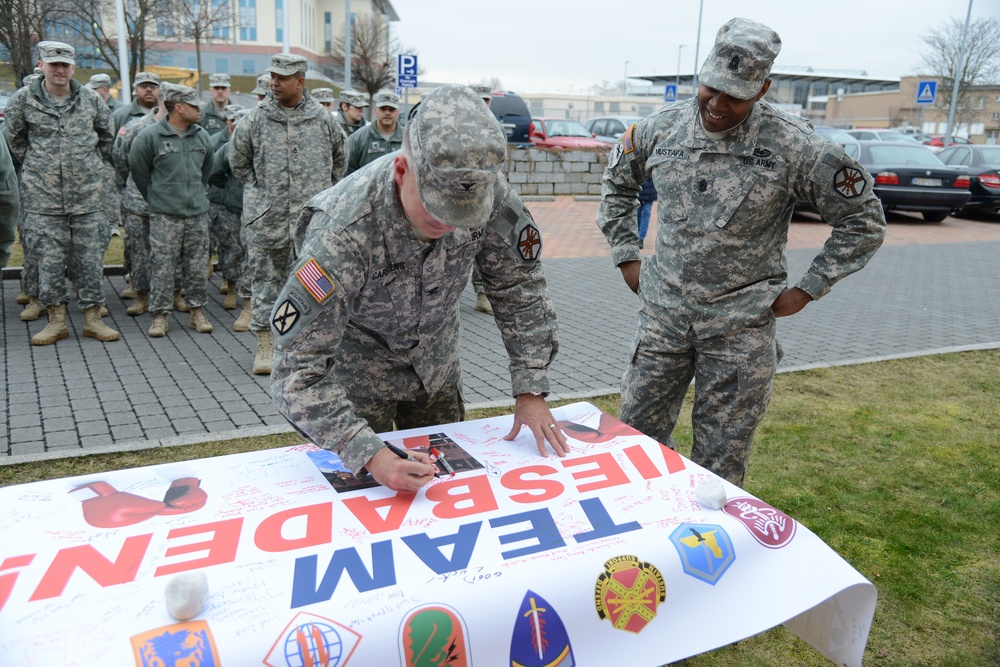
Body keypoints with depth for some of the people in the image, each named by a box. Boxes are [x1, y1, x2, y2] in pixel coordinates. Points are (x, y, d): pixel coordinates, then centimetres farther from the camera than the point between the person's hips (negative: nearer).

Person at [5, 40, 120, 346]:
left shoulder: (91, 99, 3)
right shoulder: (24, 99, 0)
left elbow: (106, 135, 18)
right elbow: (15, 137, 14)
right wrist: (35, 166, 12)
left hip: (87, 194, 1)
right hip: (43, 196, 0)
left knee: (91, 257, 3)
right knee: (50, 258, 1)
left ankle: (93, 318, 12)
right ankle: (56, 320, 12)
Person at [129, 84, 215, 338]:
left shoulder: (202, 135, 7)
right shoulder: (150, 136, -7)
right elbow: (138, 169, 3)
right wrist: (155, 197, 9)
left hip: (197, 212, 4)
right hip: (164, 214, -4)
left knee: (197, 265, 7)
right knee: (162, 266, -2)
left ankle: (197, 312, 18)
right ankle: (160, 315, 6)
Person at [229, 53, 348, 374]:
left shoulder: (321, 117, 4)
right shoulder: (257, 118, 1)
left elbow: (340, 154, 19)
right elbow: (238, 159, 13)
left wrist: (326, 189, 17)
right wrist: (259, 190, 11)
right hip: (267, 216, 0)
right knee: (266, 276, 3)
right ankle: (265, 344, 11)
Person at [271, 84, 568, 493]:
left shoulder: (491, 196, -27)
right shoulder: (343, 229, -40)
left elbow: (520, 287, -12)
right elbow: (298, 368, -38)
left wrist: (531, 389, -18)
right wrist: (368, 455, -48)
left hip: (437, 365, 4)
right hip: (358, 369, -4)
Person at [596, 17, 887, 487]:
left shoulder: (793, 147, -10)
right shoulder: (663, 128, -1)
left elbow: (864, 220, -1)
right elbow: (617, 183, 18)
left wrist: (806, 290, -4)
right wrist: (626, 256, 10)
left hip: (741, 328, -3)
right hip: (663, 314, 3)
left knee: (720, 461, 6)